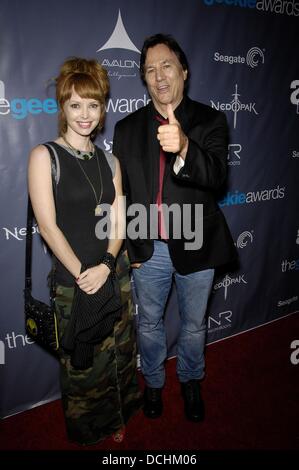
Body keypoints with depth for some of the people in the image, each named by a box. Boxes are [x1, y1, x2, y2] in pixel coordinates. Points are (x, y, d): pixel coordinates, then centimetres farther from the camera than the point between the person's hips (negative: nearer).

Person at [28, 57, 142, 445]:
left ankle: (116, 421, 47)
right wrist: (82, 274, -16)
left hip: (114, 276, 5)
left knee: (118, 355, 19)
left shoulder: (110, 161, 6)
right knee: (83, 366, 14)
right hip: (73, 282, -4)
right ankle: (89, 433, 43)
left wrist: (105, 266, -13)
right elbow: (48, 225, -14)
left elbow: (119, 222, 2)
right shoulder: (44, 156, -8)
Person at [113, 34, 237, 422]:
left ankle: (191, 381, 48)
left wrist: (183, 148, -44)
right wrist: (129, 247, 0)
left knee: (193, 324, 19)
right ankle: (153, 382, 47)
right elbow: (120, 193, 1)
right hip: (148, 249, 2)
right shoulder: (127, 128, -1)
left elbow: (216, 175, -23)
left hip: (195, 246, -1)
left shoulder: (210, 120, -6)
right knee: (149, 323, 20)